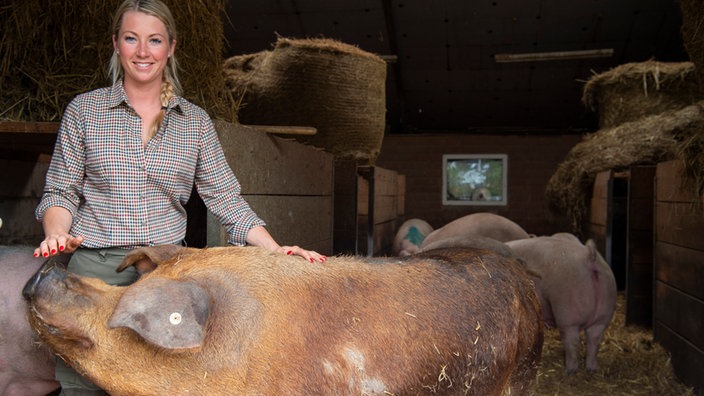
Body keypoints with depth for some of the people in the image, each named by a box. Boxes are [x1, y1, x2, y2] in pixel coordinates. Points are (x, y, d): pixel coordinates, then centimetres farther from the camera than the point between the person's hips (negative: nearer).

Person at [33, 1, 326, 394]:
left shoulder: (195, 121, 8)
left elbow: (226, 198, 4)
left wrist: (278, 251, -7)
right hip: (95, 269, 0)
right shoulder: (84, 110, 6)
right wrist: (56, 235, -14)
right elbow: (61, 192, 7)